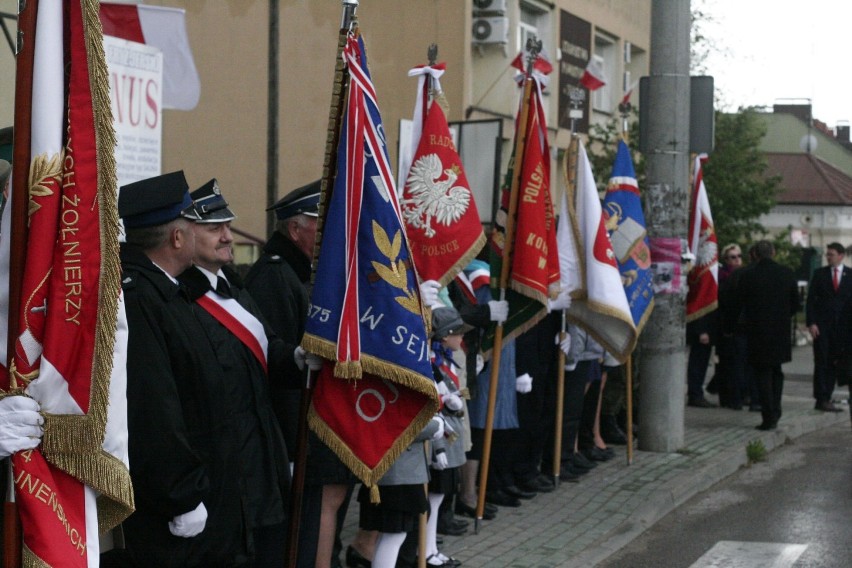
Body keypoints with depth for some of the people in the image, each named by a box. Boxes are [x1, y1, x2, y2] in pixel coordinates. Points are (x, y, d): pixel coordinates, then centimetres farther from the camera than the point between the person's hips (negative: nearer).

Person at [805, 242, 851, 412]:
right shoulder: (819, 274, 4)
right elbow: (810, 300, 2)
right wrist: (811, 323, -9)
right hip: (822, 326, -1)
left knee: (834, 364, 3)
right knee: (821, 363, -5)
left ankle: (826, 398, 8)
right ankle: (821, 399, -5)